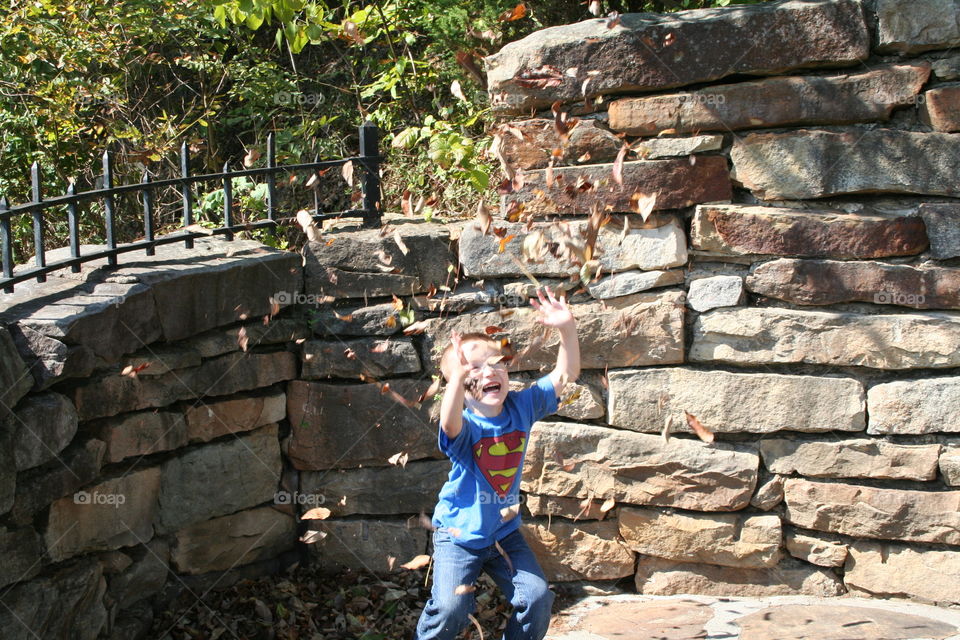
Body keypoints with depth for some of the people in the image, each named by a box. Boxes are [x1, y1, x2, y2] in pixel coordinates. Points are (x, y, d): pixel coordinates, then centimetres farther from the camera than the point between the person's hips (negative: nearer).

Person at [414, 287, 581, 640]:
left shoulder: (521, 407, -6)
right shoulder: (466, 427, -21)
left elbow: (564, 374, -8)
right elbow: (450, 425, -47)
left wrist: (567, 329, -25)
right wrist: (459, 376, -63)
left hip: (505, 532, 4)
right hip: (459, 535, -4)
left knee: (537, 598, -6)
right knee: (451, 608, -19)